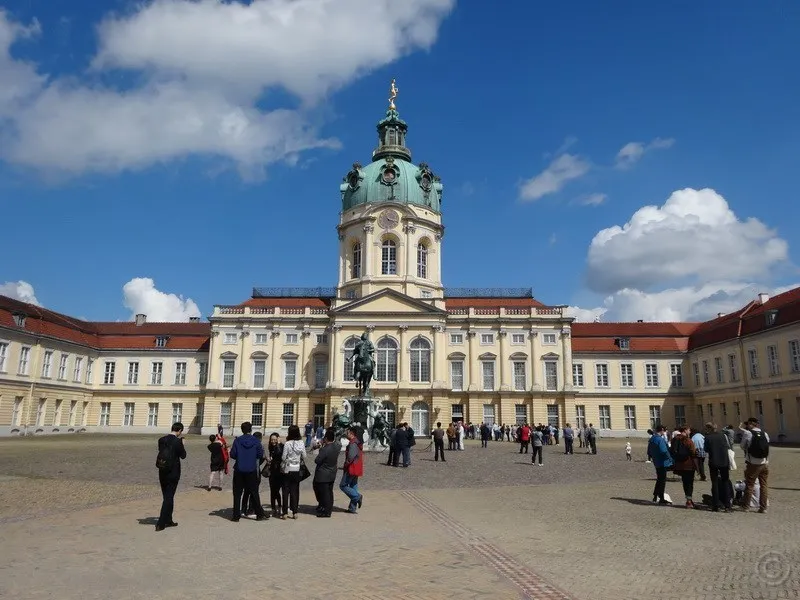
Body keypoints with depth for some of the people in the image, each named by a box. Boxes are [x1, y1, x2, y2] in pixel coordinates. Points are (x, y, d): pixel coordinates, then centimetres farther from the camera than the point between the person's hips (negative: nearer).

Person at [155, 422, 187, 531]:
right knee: (169, 497, 2)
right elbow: (183, 456, -7)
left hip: (162, 472, 6)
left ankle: (168, 521, 28)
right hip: (173, 473, -6)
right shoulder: (177, 442, -16)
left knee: (166, 496, 17)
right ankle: (161, 524, 0)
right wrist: (182, 443, 4)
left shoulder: (161, 440, 0)